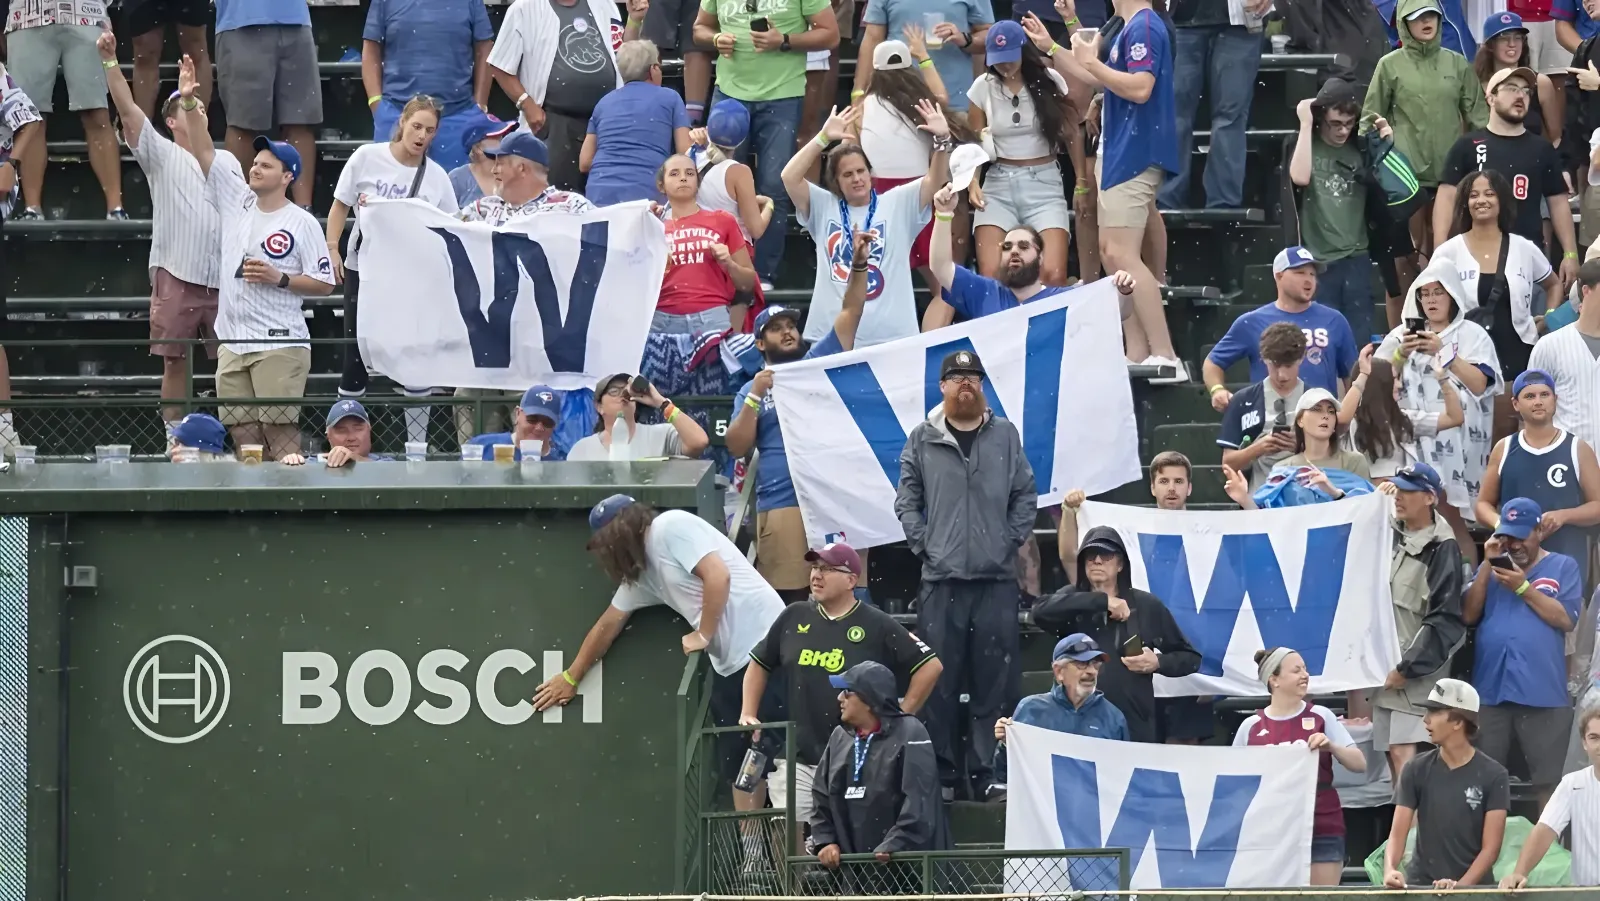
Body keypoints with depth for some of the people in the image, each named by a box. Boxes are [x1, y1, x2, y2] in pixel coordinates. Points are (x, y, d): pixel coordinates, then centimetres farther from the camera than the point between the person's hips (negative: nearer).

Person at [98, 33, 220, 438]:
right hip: (176, 278, -3)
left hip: (222, 280, 3)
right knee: (174, 362, 0)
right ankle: (174, 435, 6)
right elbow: (127, 108, -6)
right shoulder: (161, 154, 5)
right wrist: (110, 61, -17)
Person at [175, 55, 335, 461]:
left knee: (279, 432, -11)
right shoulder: (236, 201, 12)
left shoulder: (302, 224, -2)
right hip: (232, 345, 6)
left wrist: (279, 279, -14)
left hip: (280, 344, -6)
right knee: (243, 436, 5)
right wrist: (189, 103, -2)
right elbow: (203, 151, 8)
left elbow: (324, 284, -2)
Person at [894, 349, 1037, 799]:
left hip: (997, 577, 1)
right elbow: (907, 500, 7)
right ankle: (941, 773, 3)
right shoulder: (922, 440, 5)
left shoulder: (1006, 436, 8)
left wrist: (1012, 540, 0)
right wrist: (922, 543, -3)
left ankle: (987, 770, 6)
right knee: (939, 682, -1)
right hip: (941, 578, -1)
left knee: (994, 679, 1)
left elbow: (1026, 496, 10)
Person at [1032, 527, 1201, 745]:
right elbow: (1042, 611, -15)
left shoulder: (1147, 606, 8)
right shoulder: (1074, 599, 8)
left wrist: (1158, 662, -7)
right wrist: (1102, 601, -18)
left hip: (1135, 729, 0)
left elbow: (1190, 658, 15)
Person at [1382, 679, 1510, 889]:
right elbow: (1397, 834, -1)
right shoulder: (1417, 770, 3)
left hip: (1473, 886, -2)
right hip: (1421, 884, 2)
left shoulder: (1493, 776, -3)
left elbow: (1491, 846, -6)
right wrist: (1390, 870, -21)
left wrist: (1461, 886, -21)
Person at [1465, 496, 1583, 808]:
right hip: (1490, 691, 3)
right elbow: (1469, 616, 5)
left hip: (1543, 694, -3)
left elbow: (1566, 619, -7)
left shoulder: (1563, 567, 7)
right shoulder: (1493, 566, 16)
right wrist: (1487, 567, -2)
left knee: (1549, 782, -1)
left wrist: (1523, 587, -10)